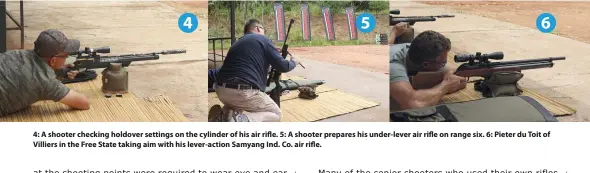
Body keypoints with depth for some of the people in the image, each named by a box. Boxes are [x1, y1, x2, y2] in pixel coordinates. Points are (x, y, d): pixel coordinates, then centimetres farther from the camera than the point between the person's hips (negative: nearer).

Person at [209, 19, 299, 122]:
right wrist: (293, 62, 25)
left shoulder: (237, 43, 27)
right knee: (276, 114, 13)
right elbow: (282, 66, 4)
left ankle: (221, 116, 6)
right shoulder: (263, 40, 6)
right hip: (244, 92, -7)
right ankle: (239, 121, -16)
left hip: (221, 89, 7)